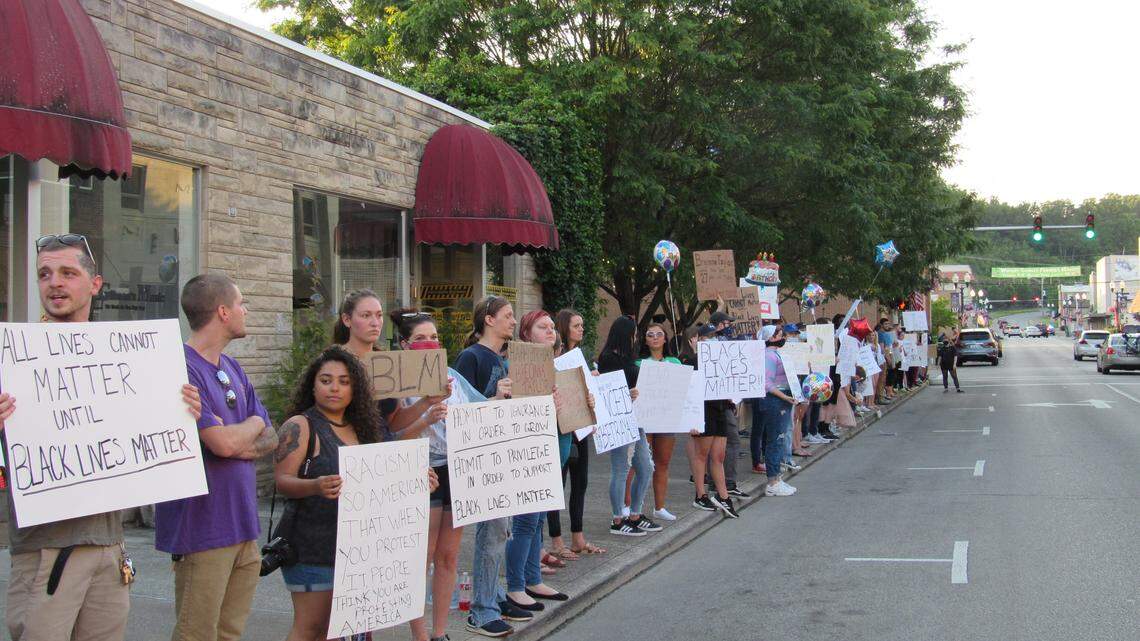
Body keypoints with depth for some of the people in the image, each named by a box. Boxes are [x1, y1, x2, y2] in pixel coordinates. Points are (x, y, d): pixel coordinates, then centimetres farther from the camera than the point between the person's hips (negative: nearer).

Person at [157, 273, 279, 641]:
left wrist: (241, 446, -9)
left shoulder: (233, 369, 14)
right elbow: (223, 442, -23)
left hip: (243, 526, 8)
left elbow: (270, 438, 14)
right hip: (203, 526, -8)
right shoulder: (183, 369, -15)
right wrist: (254, 424, -1)